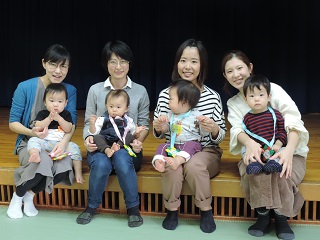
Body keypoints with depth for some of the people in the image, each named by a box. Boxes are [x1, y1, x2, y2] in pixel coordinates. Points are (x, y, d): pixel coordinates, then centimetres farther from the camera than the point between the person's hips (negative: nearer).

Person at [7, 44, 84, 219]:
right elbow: (13, 123, -6)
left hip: (56, 143, 3)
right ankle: (18, 195, -5)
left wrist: (64, 142, -29)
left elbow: (71, 123, -8)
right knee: (43, 161, -36)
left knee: (66, 164, -31)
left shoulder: (70, 91, 0)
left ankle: (30, 193, -4)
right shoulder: (25, 87, -10)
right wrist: (32, 132, -26)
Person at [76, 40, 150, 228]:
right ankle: (92, 206, -5)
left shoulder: (140, 91, 4)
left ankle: (133, 208, -14)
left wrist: (139, 140, -15)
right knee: (101, 164, -34)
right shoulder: (95, 90, 4)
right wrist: (88, 138, -14)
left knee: (121, 159, -36)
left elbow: (144, 124, 6)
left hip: (128, 148, 0)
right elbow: (89, 122, 7)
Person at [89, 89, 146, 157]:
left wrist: (136, 133, -10)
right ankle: (107, 150, -44)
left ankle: (118, 145, -37)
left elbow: (134, 135, 12)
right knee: (97, 137, -24)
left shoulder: (128, 121, 6)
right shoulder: (103, 120, 3)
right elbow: (94, 133, -1)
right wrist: (92, 124, -18)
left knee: (130, 136, -20)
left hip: (121, 142, 1)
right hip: (105, 143, -1)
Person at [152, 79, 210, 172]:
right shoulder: (170, 115, 10)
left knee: (190, 145, -35)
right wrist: (162, 123, -7)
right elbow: (164, 130, 15)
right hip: (174, 145, 5)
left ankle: (178, 160, -55)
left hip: (192, 143, -5)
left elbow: (204, 133, -1)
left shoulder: (196, 115, -3)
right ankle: (158, 161, -37)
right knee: (162, 146, -14)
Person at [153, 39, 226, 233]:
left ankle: (206, 211, -7)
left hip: (206, 152, -1)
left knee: (194, 165, -33)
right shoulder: (165, 94, -5)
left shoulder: (212, 96, -8)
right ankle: (172, 210, -4)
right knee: (172, 167, -31)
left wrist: (214, 129, -23)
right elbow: (159, 134, 7)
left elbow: (221, 137, -1)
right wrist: (157, 128, -16)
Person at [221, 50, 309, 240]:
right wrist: (250, 143, -38)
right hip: (256, 153, 2)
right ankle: (263, 214, -11)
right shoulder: (233, 103, 7)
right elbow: (237, 129, -12)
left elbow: (294, 121, -18)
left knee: (281, 173, -34)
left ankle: (281, 216, -7)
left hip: (288, 151, -2)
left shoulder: (272, 89, -6)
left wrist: (289, 149, -39)